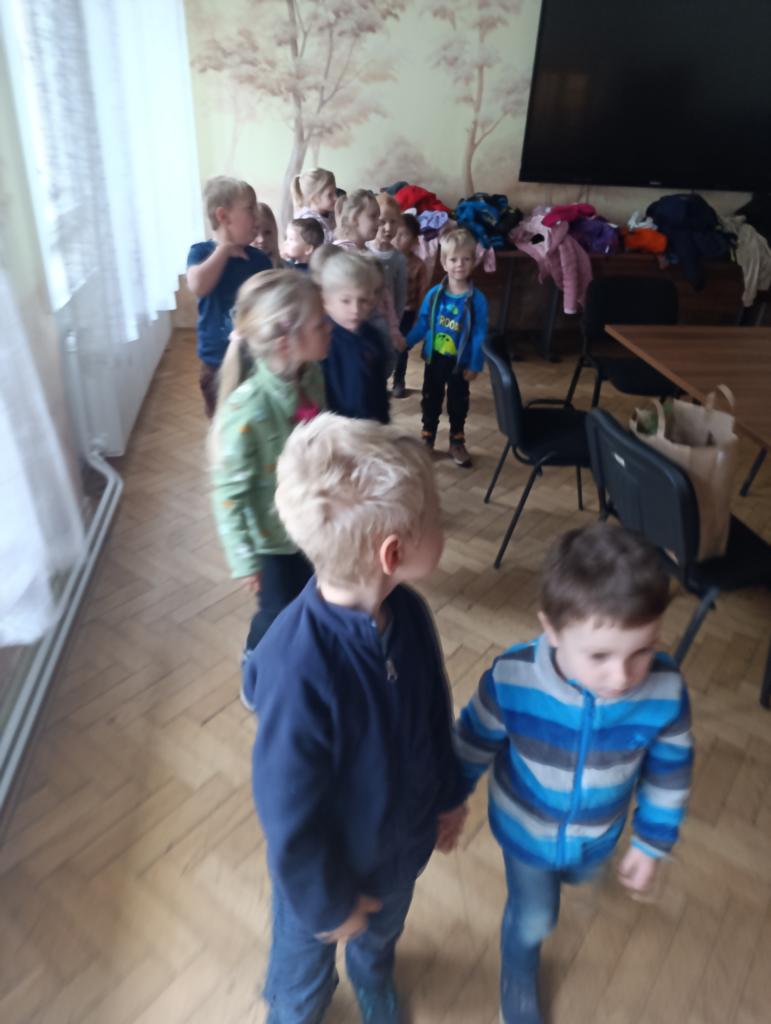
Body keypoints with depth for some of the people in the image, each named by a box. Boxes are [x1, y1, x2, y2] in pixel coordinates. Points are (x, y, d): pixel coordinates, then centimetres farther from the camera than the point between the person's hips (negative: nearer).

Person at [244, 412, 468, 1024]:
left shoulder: (408, 612, -22)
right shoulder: (298, 669, -43)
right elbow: (288, 815, -28)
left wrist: (448, 796, 9)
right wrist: (328, 904, -12)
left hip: (404, 840, 5)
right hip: (327, 865, -5)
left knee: (383, 932, 37)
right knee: (306, 969, 30)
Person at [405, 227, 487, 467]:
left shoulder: (477, 299, -13)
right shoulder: (434, 294, -8)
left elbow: (479, 335, -11)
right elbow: (421, 323, 1)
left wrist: (475, 365, -12)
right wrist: (404, 344, -4)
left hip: (460, 362, -1)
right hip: (434, 359, 2)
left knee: (458, 404, 14)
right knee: (430, 401, 15)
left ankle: (457, 443, 30)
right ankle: (427, 440, 32)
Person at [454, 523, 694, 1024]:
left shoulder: (666, 690, -33)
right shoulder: (511, 677, -38)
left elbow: (670, 772, -12)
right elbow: (474, 742, -17)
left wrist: (653, 842, 1)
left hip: (598, 835, 3)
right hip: (525, 827, -2)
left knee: (580, 875, 36)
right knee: (534, 918, 22)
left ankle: (566, 870, 75)